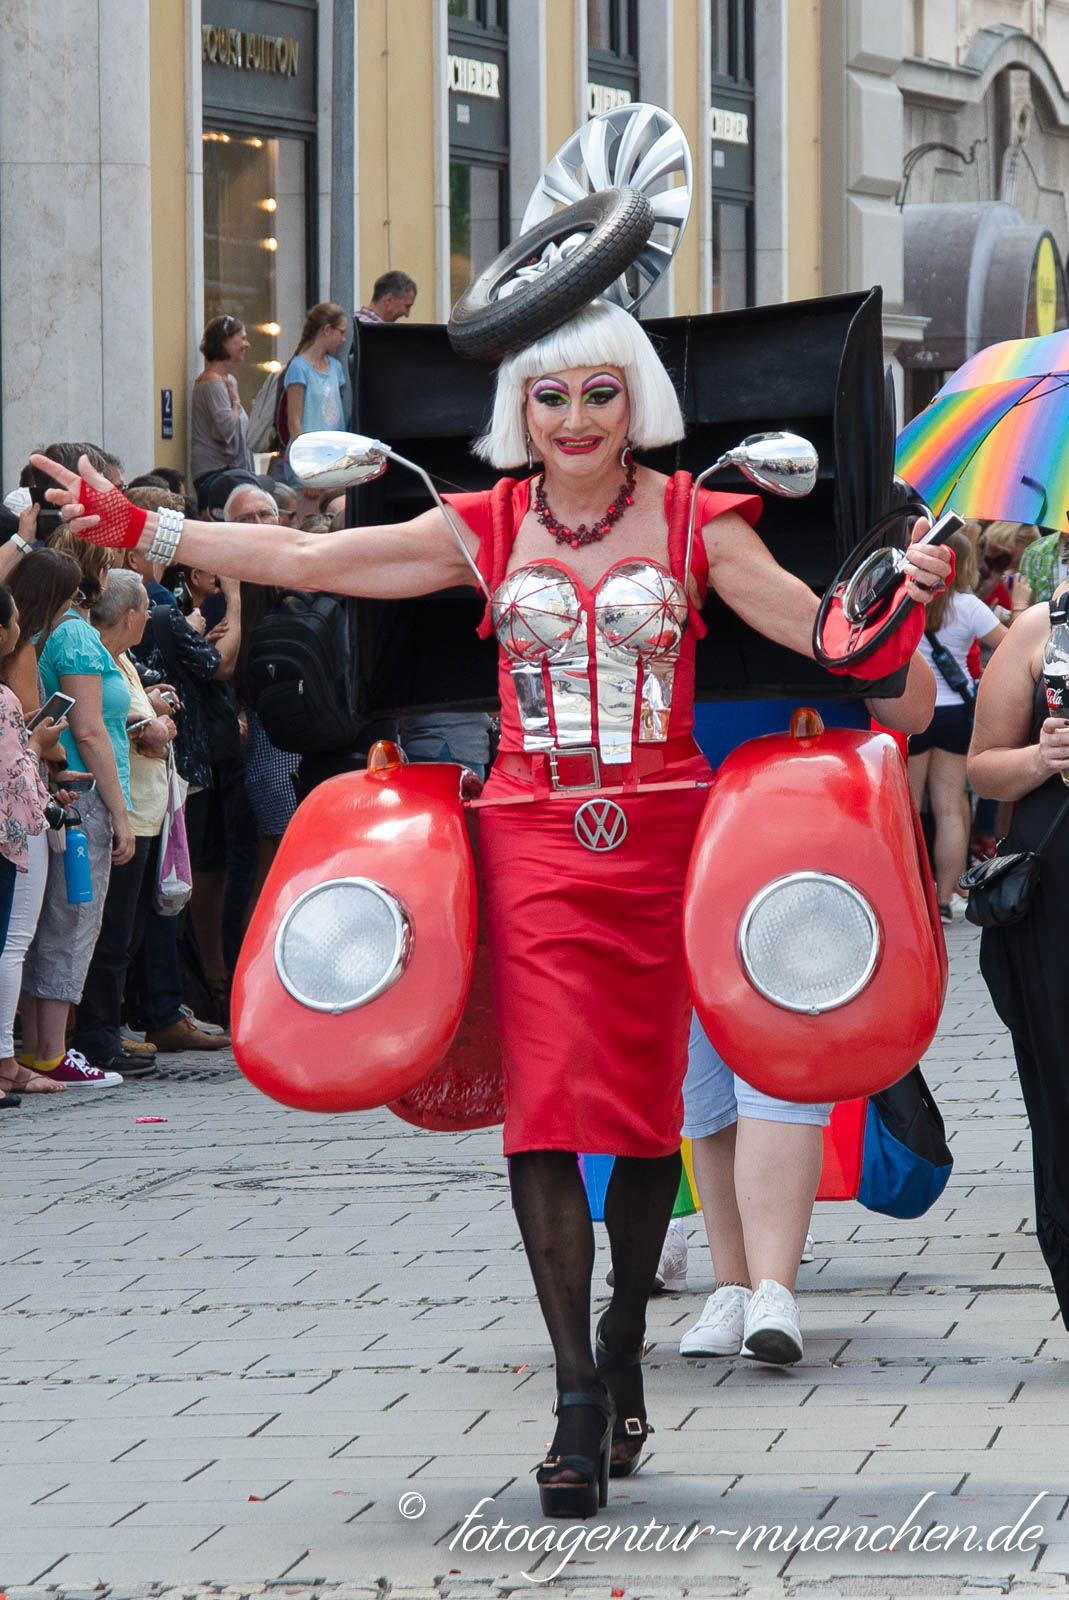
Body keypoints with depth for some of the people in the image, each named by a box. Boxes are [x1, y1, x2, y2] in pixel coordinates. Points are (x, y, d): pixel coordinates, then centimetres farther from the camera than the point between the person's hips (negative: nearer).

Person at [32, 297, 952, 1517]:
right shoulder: (489, 529, 7)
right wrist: (139, 530, 1)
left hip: (659, 837, 0)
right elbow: (303, 559, 6)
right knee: (545, 1103, -11)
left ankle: (621, 1354, 24)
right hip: (535, 838, 0)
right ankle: (580, 1400, -11)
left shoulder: (691, 522, 4)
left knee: (646, 1102, 5)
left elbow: (819, 627, 0)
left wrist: (905, 587, -20)